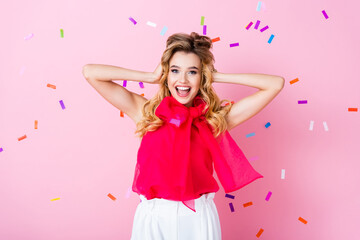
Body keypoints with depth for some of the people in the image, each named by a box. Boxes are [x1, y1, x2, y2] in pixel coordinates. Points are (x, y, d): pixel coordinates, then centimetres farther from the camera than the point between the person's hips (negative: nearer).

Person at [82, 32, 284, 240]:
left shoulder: (216, 118, -2)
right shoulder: (147, 113, -1)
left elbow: (276, 83, -3)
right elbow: (90, 72, -3)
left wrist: (217, 77, -2)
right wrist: (151, 77, -3)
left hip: (198, 217, 0)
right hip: (152, 217, 0)